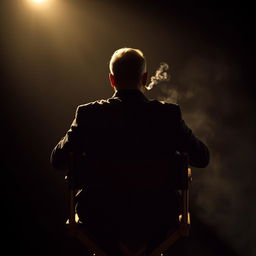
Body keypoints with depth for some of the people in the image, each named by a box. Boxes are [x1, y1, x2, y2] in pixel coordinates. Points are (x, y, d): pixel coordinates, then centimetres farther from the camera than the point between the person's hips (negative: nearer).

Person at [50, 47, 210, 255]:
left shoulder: (88, 114, -9)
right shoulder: (169, 114, -10)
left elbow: (57, 160, 0)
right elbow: (202, 158, 0)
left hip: (101, 225, 0)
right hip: (155, 225, 0)